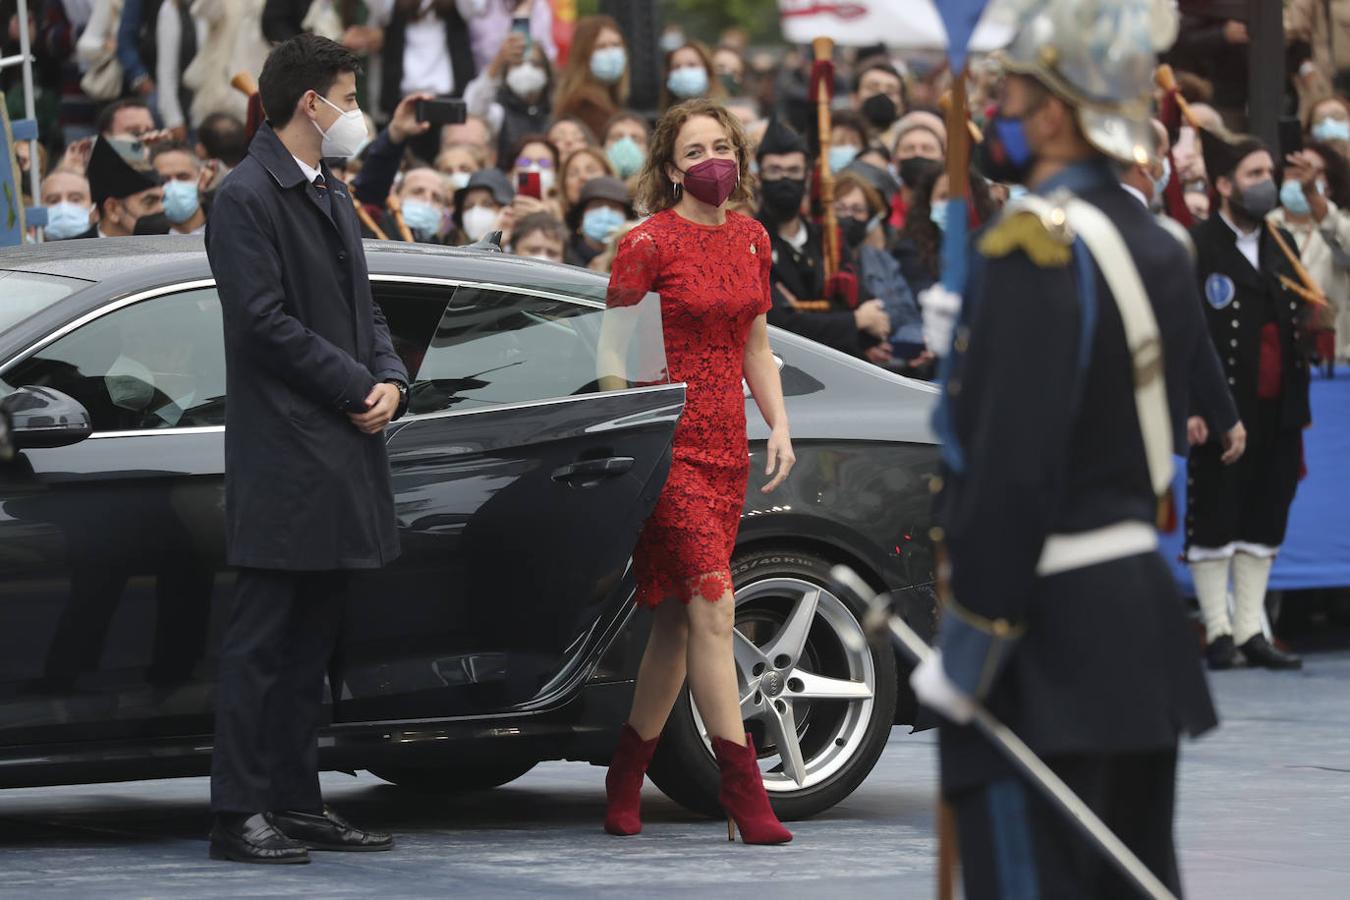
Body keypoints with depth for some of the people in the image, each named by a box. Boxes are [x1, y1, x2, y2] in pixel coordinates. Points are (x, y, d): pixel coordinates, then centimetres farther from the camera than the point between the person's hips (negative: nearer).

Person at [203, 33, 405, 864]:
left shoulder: (333, 197, 18)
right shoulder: (246, 198, -10)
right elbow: (267, 322, -16)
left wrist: (392, 381, 1)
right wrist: (357, 387, -14)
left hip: (342, 451, 9)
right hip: (282, 458, -9)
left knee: (310, 640, 12)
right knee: (262, 638, -6)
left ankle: (298, 804, 16)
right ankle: (239, 815, -5)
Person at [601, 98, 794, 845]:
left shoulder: (750, 241, 13)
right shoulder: (648, 244, -8)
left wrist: (778, 426, 11)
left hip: (724, 448, 7)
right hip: (667, 447, -7)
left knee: (677, 623, 9)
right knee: (712, 610, -13)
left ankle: (624, 784, 19)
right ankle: (744, 793, -15)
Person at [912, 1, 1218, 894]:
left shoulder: (1037, 248, -17)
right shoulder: (1160, 247, 10)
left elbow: (1014, 463, -21)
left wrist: (969, 644, -17)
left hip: (1049, 624, -9)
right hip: (1143, 606, 9)